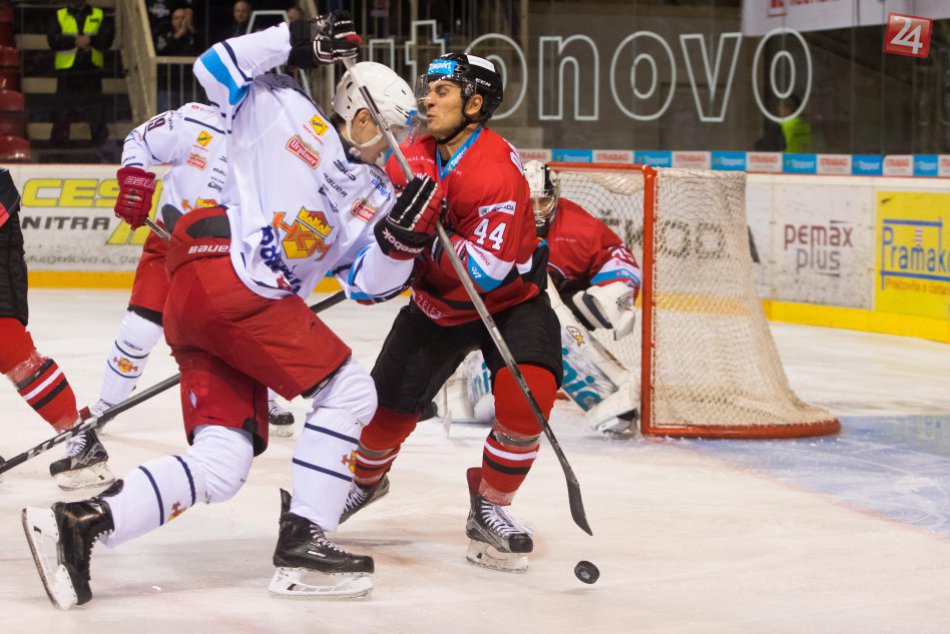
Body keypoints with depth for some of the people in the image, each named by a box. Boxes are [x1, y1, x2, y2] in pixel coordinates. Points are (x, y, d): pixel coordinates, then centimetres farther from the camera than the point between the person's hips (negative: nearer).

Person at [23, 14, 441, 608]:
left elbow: (368, 282, 12)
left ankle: (78, 523, -8)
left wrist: (400, 237, -7)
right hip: (223, 276, -8)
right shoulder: (287, 111, 6)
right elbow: (217, 68, 2)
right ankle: (303, 541, -8)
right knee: (349, 391, -8)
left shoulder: (375, 193, 21)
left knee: (220, 468, -3)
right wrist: (297, 41, -4)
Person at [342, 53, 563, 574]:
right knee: (389, 406, 6)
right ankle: (367, 478, 40)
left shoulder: (498, 172, -30)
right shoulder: (415, 157, -10)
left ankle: (489, 507, -8)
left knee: (525, 394, -28)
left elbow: (486, 271, -34)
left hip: (510, 301, -5)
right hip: (437, 304, 5)